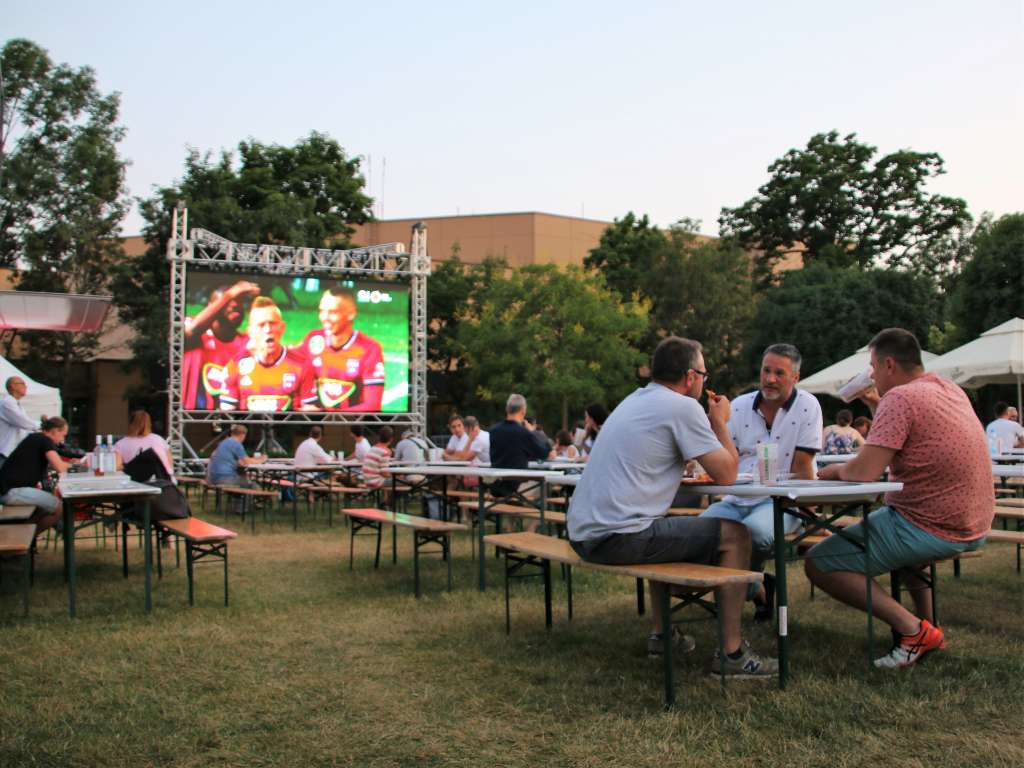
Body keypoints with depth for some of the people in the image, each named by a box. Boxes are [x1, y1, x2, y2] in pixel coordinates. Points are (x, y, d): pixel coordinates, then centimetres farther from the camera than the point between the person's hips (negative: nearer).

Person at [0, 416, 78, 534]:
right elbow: (59, 467, -19)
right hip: (12, 490, -10)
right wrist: (70, 465, 3)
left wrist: (68, 463, 17)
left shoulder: (35, 438, 19)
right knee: (58, 507, -11)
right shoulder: (46, 441, -10)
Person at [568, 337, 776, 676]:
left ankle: (661, 635, 38)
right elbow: (726, 475, -4)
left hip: (582, 533, 9)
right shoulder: (683, 406, -7)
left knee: (668, 529, 36)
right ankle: (733, 653, 5)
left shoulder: (633, 400, 19)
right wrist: (720, 422, 11)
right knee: (735, 535, 1)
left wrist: (711, 424, 27)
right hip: (619, 537, -9)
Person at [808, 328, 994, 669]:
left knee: (818, 564, -5)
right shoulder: (951, 390, 10)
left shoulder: (900, 397, -18)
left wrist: (835, 469, -4)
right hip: (973, 526, 10)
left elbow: (864, 472, -24)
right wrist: (877, 407, 16)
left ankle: (914, 630, -11)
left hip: (932, 530, -9)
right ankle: (927, 626, 29)